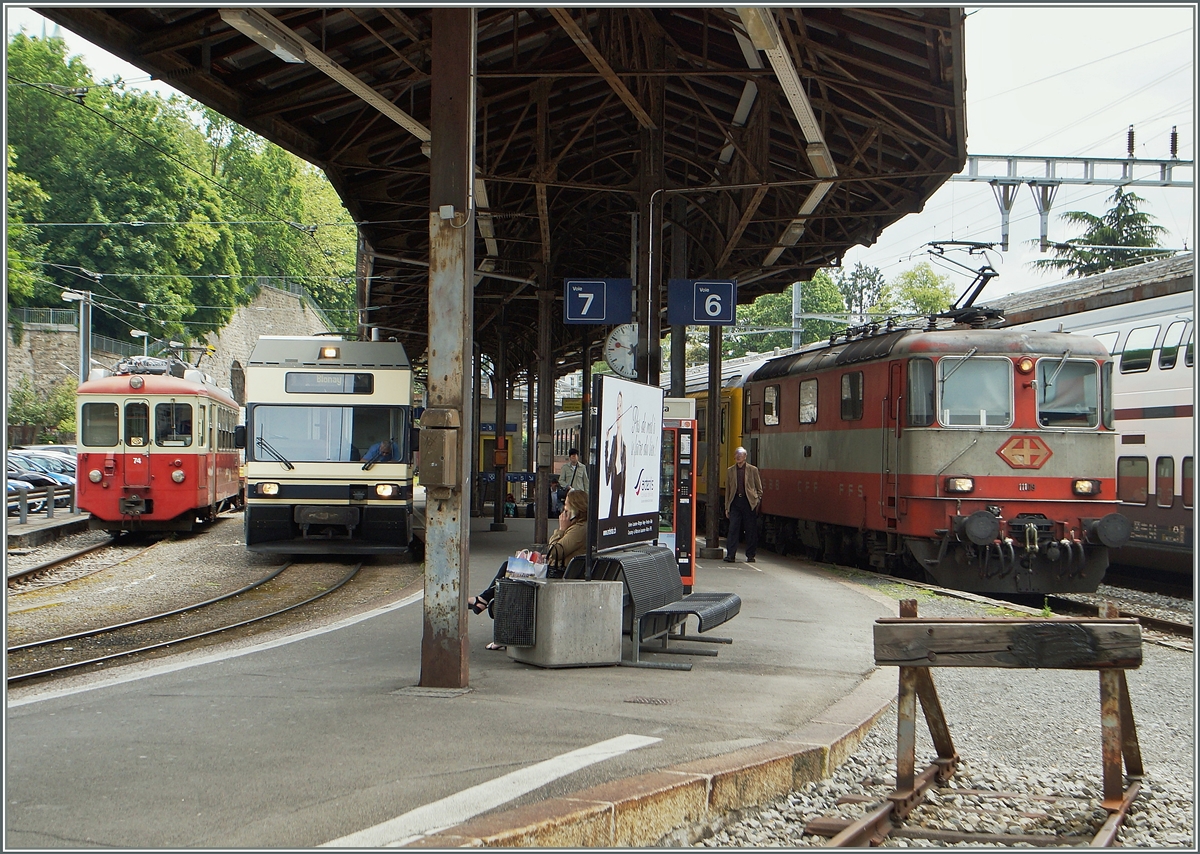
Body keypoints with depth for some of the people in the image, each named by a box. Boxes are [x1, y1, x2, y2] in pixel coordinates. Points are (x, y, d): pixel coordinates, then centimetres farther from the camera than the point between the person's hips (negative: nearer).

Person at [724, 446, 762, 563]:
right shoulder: (730, 471, 12)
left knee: (751, 530, 1)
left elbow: (759, 488, 9)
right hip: (735, 502, 2)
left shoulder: (753, 470, 6)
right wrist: (727, 507, 8)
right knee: (733, 528, -5)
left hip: (749, 502, -1)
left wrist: (758, 500, -3)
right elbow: (727, 490, 13)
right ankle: (730, 555, -5)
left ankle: (750, 555, 8)